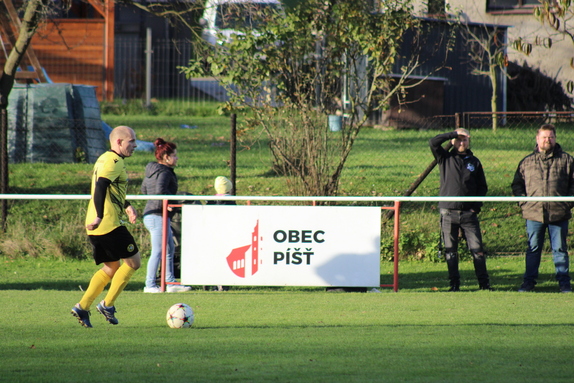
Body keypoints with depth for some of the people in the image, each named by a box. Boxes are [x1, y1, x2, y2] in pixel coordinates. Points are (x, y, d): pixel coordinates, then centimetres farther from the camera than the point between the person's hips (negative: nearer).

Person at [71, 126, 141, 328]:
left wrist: (127, 207, 20)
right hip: (109, 225, -10)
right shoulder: (114, 161, -12)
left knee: (112, 268, 17)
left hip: (96, 227, 10)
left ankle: (83, 307, 8)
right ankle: (107, 305, 0)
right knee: (133, 261, 1)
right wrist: (99, 217, -33)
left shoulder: (105, 159, 20)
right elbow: (101, 186, -26)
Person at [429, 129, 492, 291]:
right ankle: (454, 283, 7)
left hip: (469, 213, 0)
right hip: (448, 212, 0)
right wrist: (454, 134, -9)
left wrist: (477, 205, 0)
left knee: (477, 249, -4)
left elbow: (483, 186, 14)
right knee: (450, 251, 2)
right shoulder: (445, 159, 7)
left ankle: (484, 283, 0)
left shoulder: (474, 162, 10)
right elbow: (433, 142, -8)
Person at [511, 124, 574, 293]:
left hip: (559, 214, -1)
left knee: (560, 249, 4)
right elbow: (517, 185, 16)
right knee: (533, 249, 6)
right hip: (534, 214, 1)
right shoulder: (526, 162, 10)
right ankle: (529, 281, 11)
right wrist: (524, 202, 2)